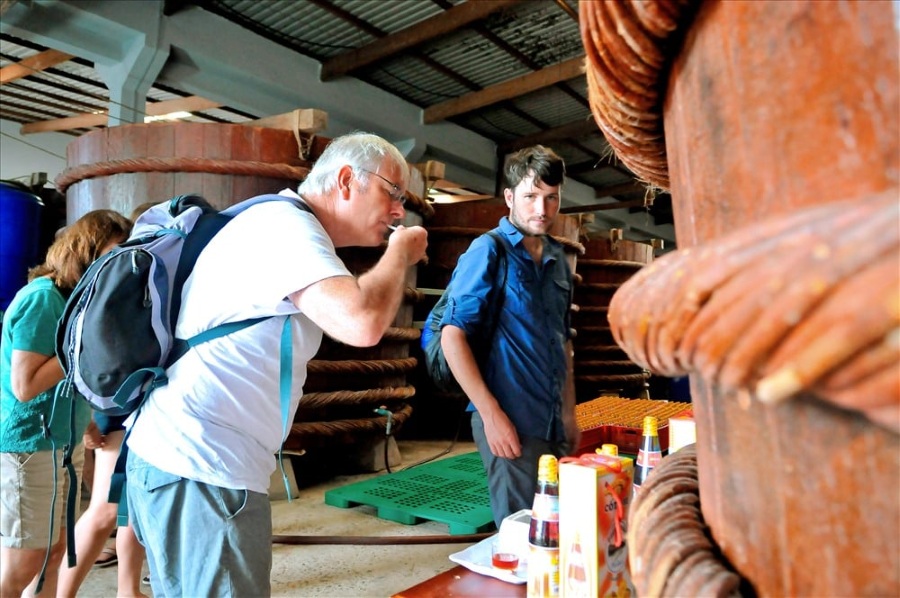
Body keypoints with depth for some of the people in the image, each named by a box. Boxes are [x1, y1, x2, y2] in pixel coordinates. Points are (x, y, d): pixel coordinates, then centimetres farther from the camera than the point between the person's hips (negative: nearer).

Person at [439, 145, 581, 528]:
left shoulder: (558, 260, 12)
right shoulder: (489, 251, -8)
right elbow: (453, 335, -14)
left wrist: (569, 414, 17)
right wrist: (491, 413, -18)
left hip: (553, 424, 7)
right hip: (510, 423, -7)